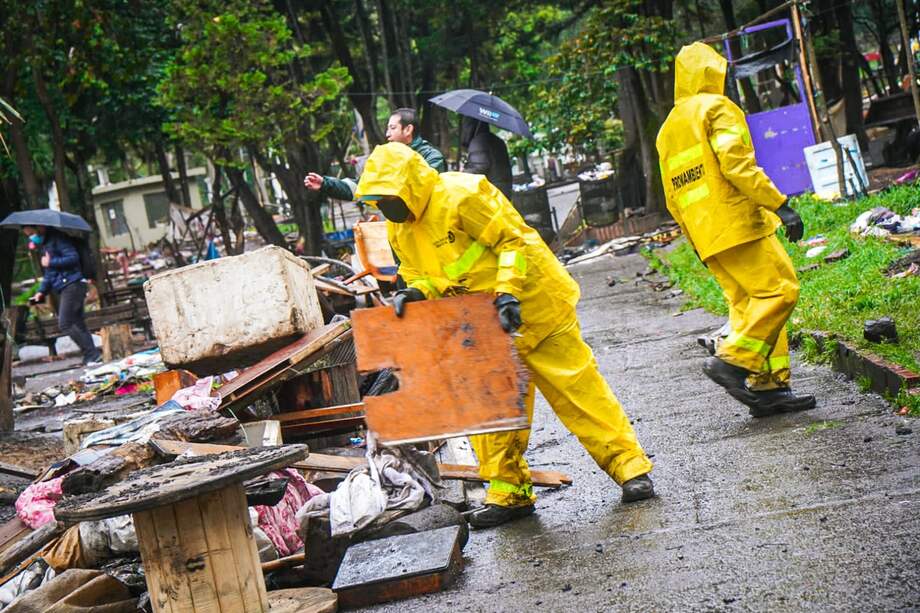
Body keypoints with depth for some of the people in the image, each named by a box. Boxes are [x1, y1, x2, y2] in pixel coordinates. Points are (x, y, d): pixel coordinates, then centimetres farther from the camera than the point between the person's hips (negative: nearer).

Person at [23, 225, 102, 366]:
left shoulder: (57, 238, -7)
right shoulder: (44, 245, 21)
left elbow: (73, 258, -19)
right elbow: (48, 274, 26)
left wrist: (51, 262, -14)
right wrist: (41, 291, 15)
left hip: (72, 285, -10)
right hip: (63, 289, 10)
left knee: (65, 324, -15)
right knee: (78, 325, 6)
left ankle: (92, 355, -14)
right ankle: (91, 359, 6)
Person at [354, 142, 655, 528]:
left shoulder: (461, 196, -20)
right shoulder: (399, 230, 4)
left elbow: (514, 239, -19)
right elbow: (424, 275, 12)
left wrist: (507, 292, -28)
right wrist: (415, 292, -11)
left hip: (530, 306, -7)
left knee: (576, 387, -5)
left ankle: (630, 466, 4)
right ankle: (509, 492, 15)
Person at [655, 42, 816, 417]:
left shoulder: (667, 130, 23)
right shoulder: (716, 107, -1)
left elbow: (673, 198, 22)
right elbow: (736, 163, -16)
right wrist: (779, 204, -17)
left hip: (705, 235, 8)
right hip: (737, 221, -8)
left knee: (748, 304, 7)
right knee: (779, 289, -10)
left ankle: (767, 386, 2)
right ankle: (732, 360, -18)